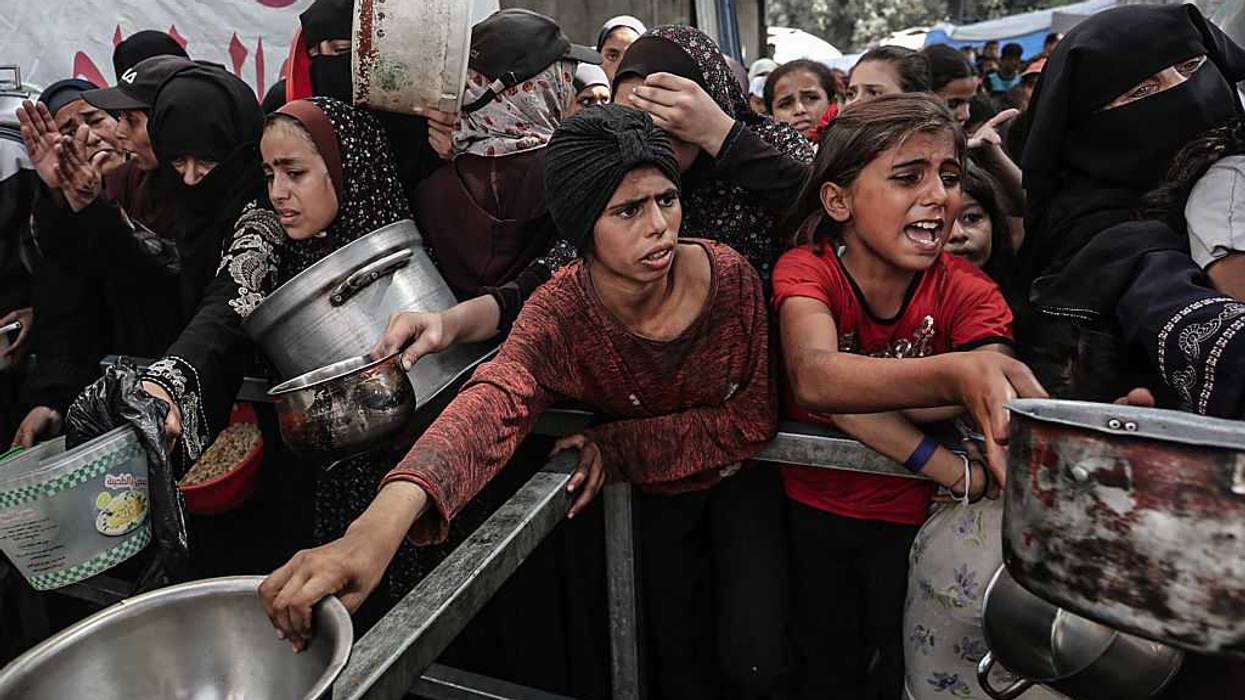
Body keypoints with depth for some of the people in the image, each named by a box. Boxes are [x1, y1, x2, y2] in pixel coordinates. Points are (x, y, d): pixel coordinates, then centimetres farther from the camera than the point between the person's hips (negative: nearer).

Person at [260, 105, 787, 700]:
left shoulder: (728, 275, -24)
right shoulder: (558, 315, -25)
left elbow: (753, 416, -17)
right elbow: (493, 404, -44)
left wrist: (617, 446, -26)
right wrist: (382, 522, -63)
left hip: (738, 477, 0)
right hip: (651, 492, 1)